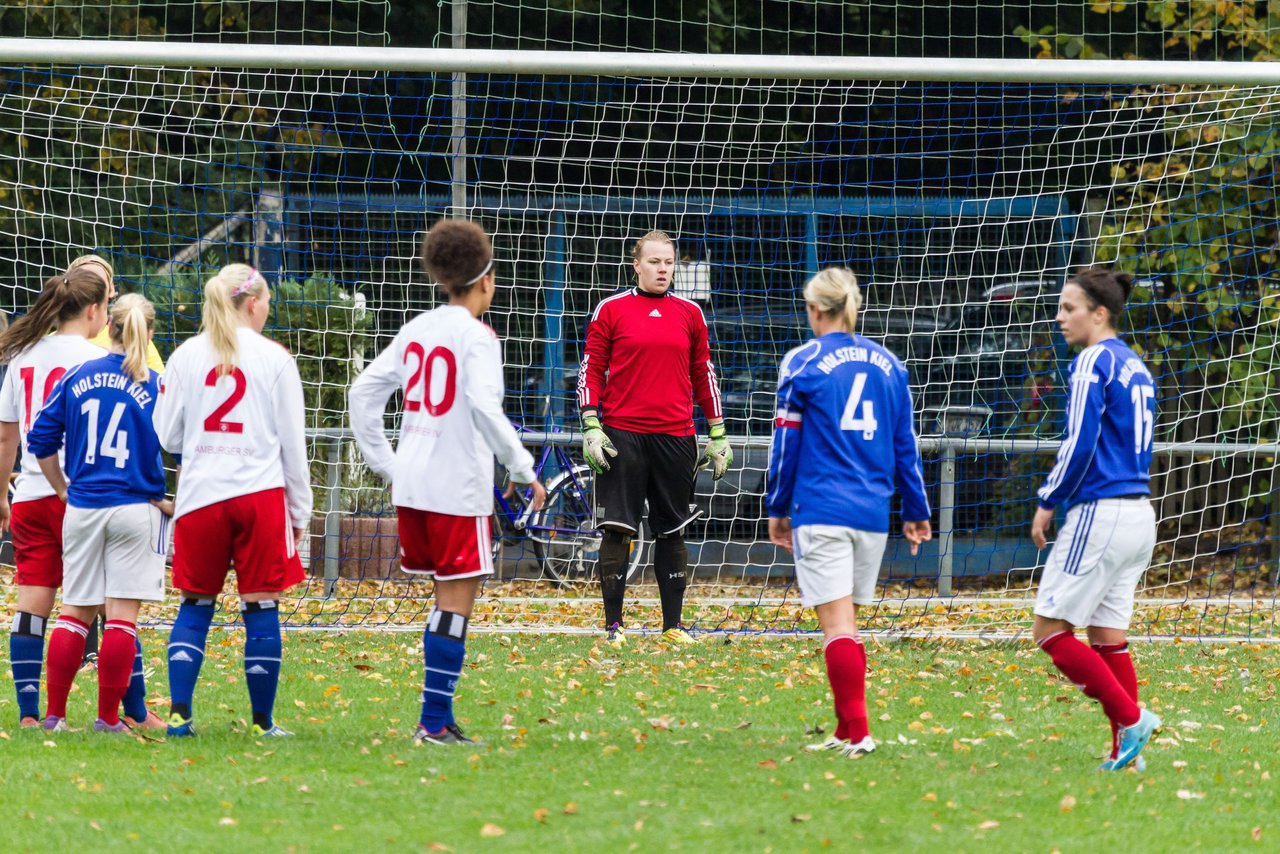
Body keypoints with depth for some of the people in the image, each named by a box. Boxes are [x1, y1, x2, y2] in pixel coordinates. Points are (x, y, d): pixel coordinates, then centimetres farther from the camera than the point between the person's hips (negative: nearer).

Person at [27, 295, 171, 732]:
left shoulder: (76, 378, 3)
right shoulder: (156, 385, -7)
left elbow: (41, 439, 5)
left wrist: (63, 491, 15)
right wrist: (174, 501, 5)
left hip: (82, 510, 3)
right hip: (136, 509, -3)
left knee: (75, 610, 11)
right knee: (122, 612, 0)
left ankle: (54, 713, 9)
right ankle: (108, 717, 0)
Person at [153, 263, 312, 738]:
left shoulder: (185, 356, 4)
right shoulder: (274, 359, -1)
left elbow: (166, 437, 6)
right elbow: (293, 444, 1)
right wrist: (300, 511, 9)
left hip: (200, 497, 2)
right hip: (260, 495, -2)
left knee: (195, 605, 10)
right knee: (261, 606, 3)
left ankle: (179, 713, 1)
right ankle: (263, 721, 5)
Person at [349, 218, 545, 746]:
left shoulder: (416, 330, 11)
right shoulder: (476, 336, -10)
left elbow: (362, 394, 13)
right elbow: (485, 409, -22)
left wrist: (385, 464, 17)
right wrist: (523, 470, -16)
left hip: (410, 484, 7)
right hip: (458, 485, -7)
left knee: (447, 597, 15)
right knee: (457, 601, -3)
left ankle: (440, 717, 12)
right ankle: (434, 722, -7)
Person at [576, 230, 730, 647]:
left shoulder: (690, 314, 10)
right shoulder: (611, 310, 2)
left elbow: (703, 374, 15)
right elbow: (591, 370, 3)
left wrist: (717, 434, 11)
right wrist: (591, 428, -6)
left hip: (675, 437, 3)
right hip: (622, 436, -3)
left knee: (672, 533, 6)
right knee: (616, 531, -4)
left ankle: (673, 624, 12)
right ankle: (613, 624, 3)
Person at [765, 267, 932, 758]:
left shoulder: (803, 363, -3)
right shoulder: (887, 364, 10)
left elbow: (786, 442, -1)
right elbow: (906, 445, 13)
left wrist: (777, 509, 8)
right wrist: (916, 512, 19)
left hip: (822, 510, -5)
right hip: (873, 513, 5)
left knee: (837, 622, -7)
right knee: (847, 623, 14)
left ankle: (858, 731, -17)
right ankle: (846, 732, 15)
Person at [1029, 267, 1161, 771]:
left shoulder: (1093, 362, -11)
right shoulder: (1135, 366, 16)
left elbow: (1080, 444, -17)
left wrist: (1047, 503, -6)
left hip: (1100, 514, -9)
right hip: (1139, 515, 9)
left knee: (1050, 630, -4)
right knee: (1108, 635, 11)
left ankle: (1130, 719, -11)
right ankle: (1125, 751, 6)